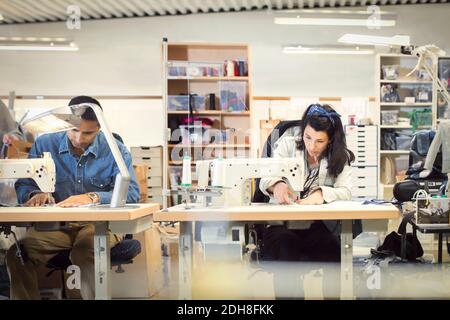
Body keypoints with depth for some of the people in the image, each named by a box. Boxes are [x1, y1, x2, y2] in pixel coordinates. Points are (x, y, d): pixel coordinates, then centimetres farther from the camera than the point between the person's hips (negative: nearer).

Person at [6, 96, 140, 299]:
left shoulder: (115, 151, 1)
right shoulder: (44, 145, 6)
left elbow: (131, 193, -10)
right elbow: (23, 187, 9)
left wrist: (92, 197, -28)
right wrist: (36, 195, -16)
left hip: (99, 223, -2)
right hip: (55, 224, 2)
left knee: (85, 251, -38)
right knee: (16, 255, -28)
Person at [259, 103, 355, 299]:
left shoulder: (339, 157, 5)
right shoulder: (286, 145, 3)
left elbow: (345, 192, -9)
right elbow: (265, 180, -8)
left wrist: (321, 194, -30)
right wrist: (277, 185, -33)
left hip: (318, 228, 1)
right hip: (282, 226, -1)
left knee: (334, 252, -29)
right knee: (286, 250, -33)